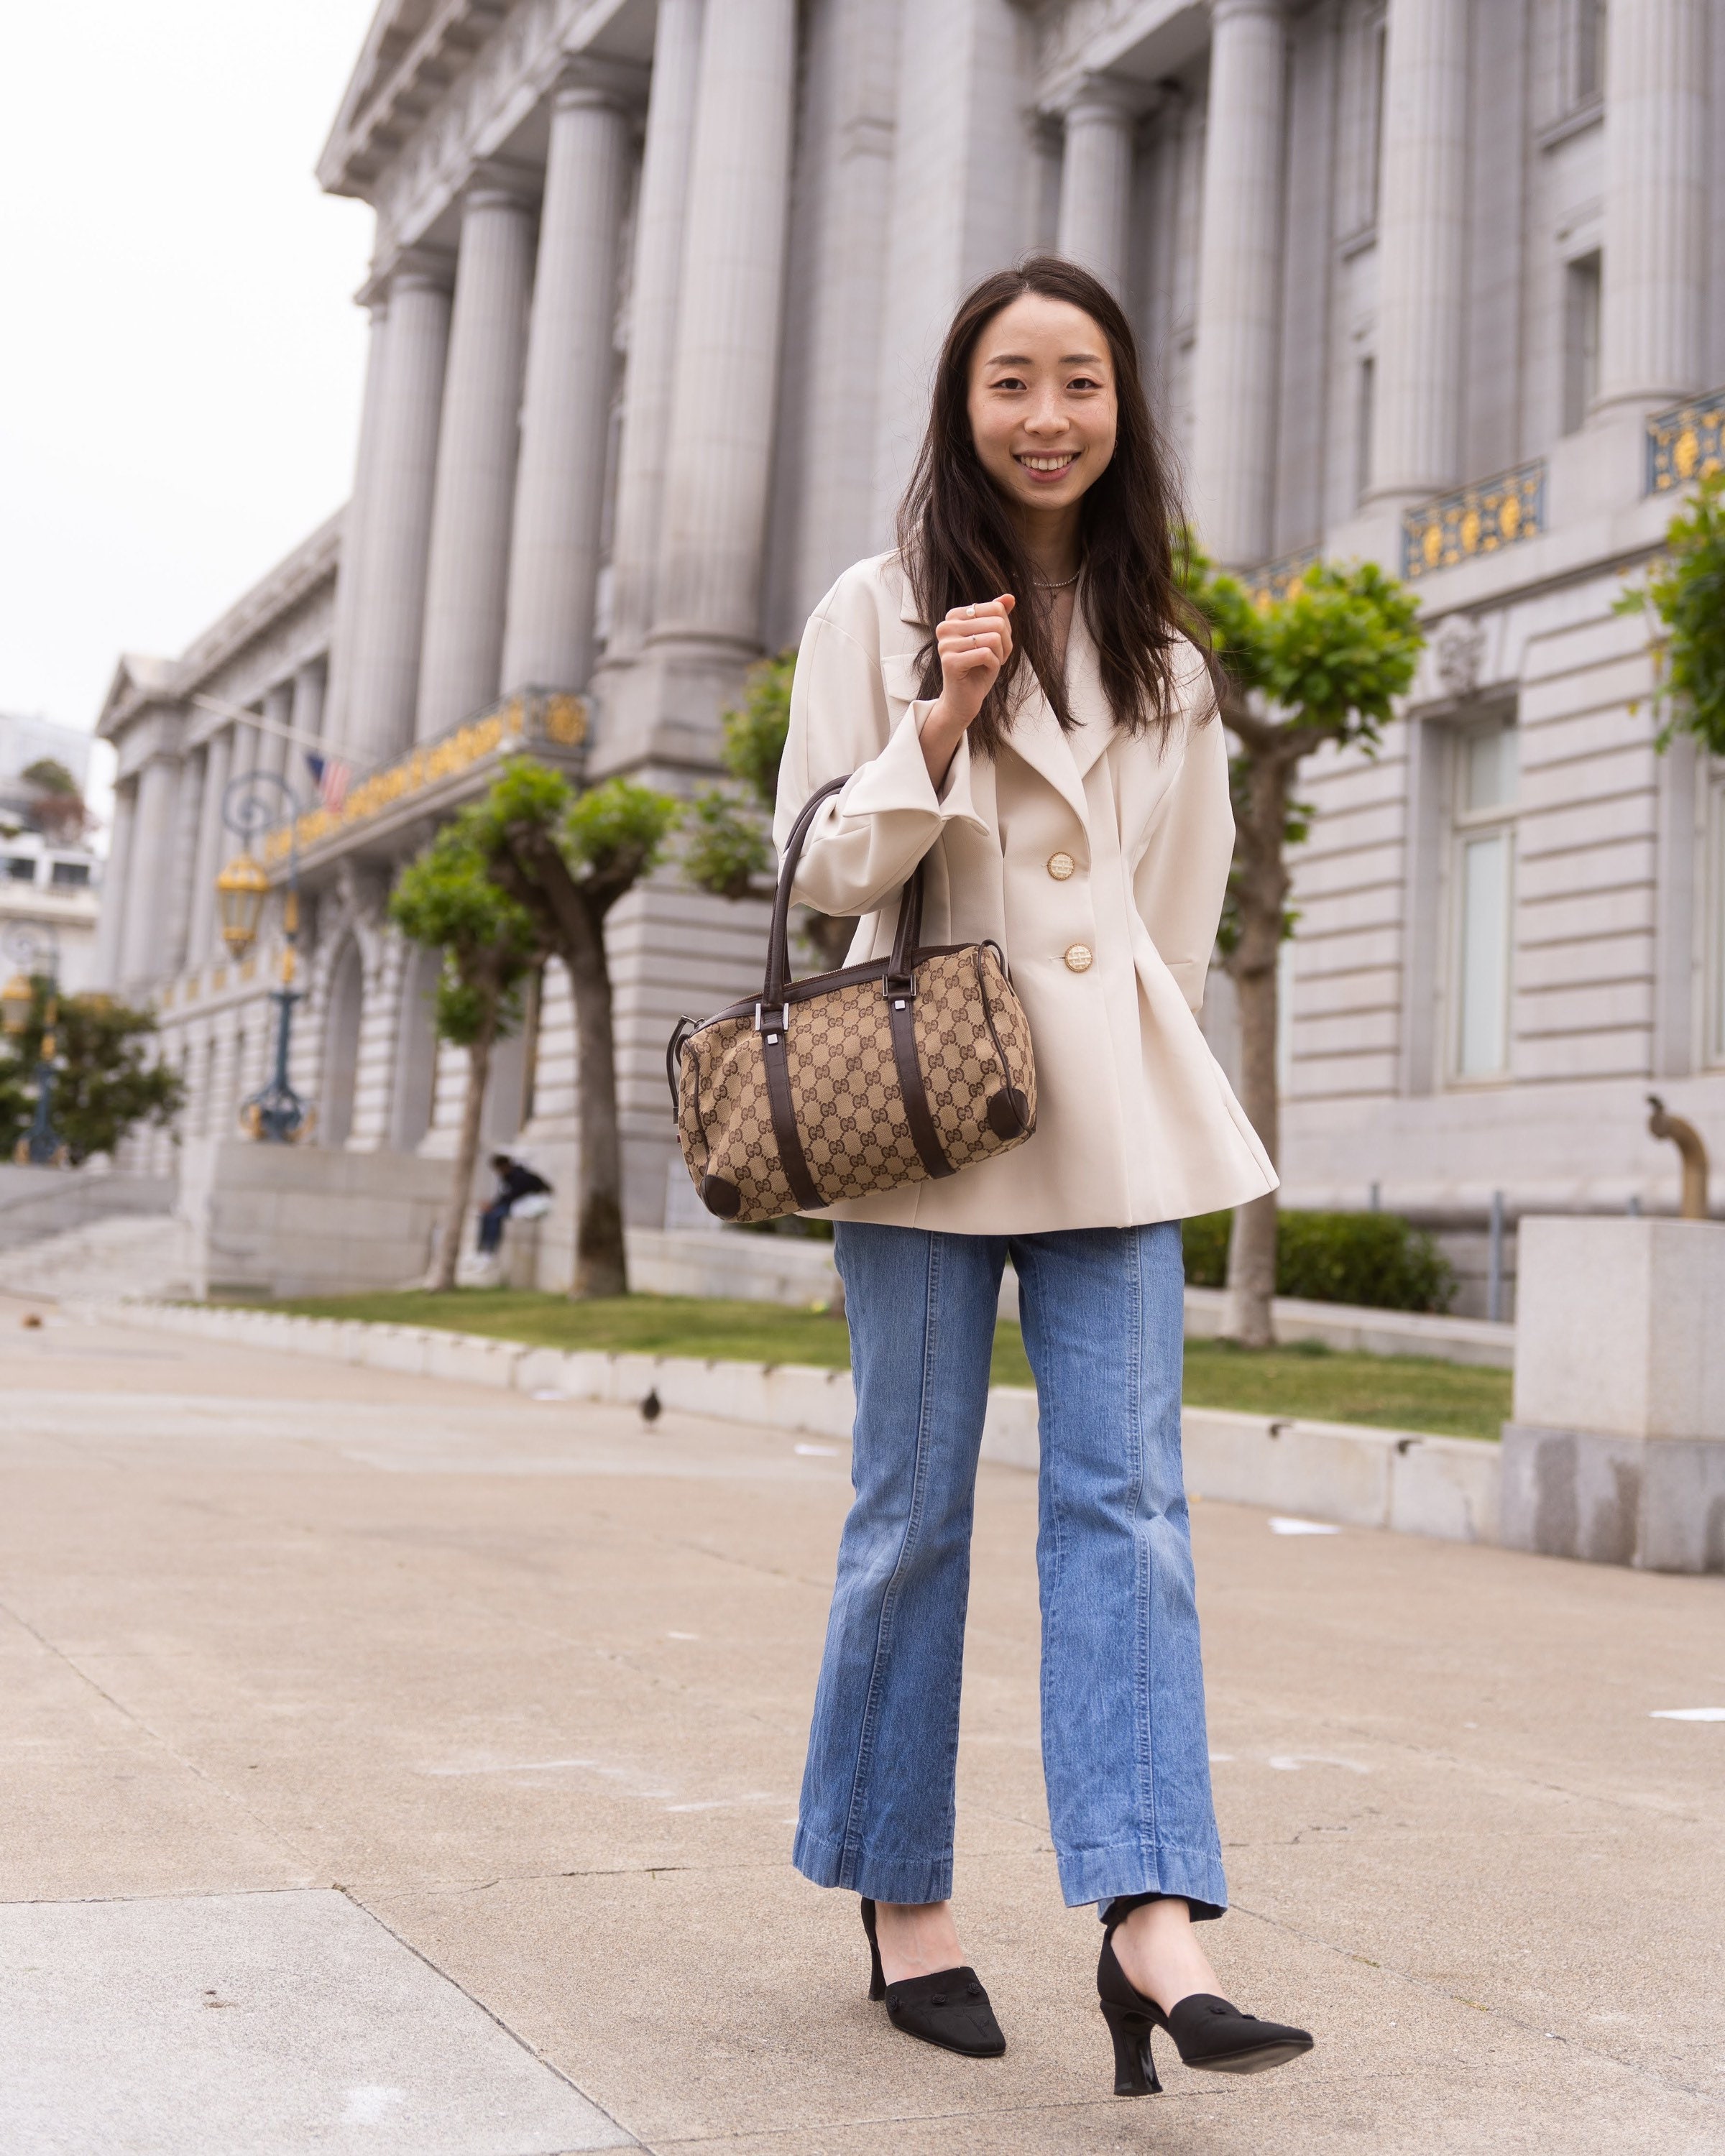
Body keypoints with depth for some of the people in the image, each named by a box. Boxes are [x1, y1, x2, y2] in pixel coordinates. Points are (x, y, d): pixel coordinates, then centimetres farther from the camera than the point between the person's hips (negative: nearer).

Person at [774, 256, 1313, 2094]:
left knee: (1125, 1494, -7)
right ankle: (902, 1897, 17)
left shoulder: (1163, 646, 14)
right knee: (914, 1506, 3)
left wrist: (1131, 1065, 15)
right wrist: (938, 726, -15)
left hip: (1114, 1115, 3)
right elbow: (818, 868, -2)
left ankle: (1152, 1922, -9)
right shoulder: (880, 609, 3)